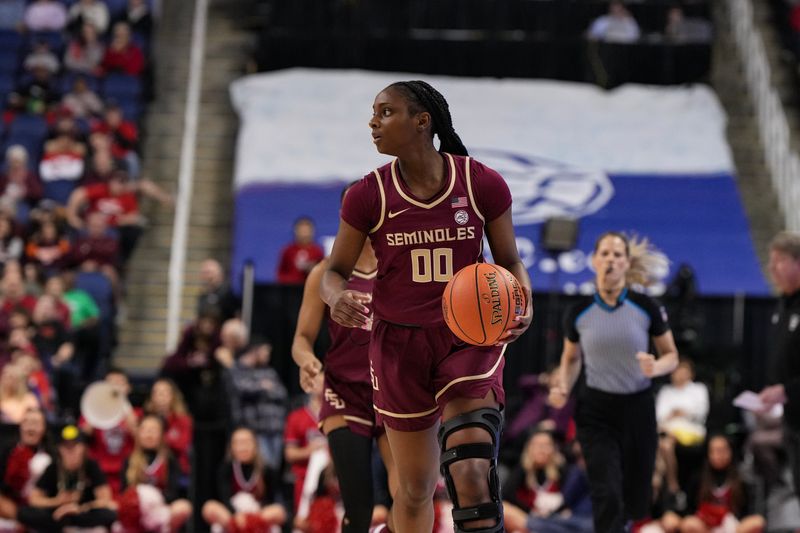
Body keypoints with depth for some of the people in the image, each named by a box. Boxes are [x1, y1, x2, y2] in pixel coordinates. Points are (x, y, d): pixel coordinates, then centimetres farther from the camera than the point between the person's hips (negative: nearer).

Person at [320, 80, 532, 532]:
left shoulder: (483, 184, -8)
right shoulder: (369, 195, -6)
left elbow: (509, 260, 5)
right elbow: (336, 271, 2)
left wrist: (523, 303, -15)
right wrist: (337, 297, -22)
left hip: (470, 337, -2)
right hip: (399, 343, 2)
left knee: (471, 475, -21)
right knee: (415, 490, 9)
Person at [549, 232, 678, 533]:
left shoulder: (646, 308, -6)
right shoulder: (579, 312, -3)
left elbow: (671, 356, 4)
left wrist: (655, 367, -18)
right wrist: (563, 388, -4)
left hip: (638, 409, 1)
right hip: (596, 412, -1)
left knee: (635, 504, 10)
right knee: (607, 497, -16)